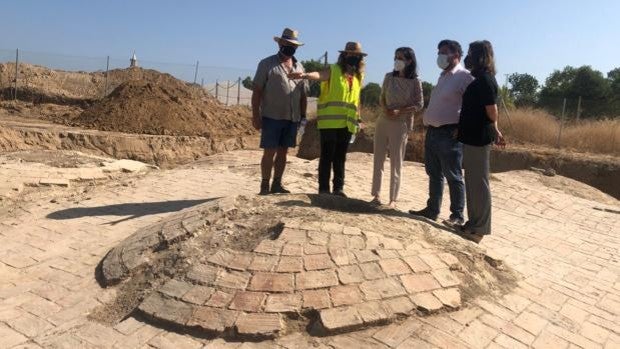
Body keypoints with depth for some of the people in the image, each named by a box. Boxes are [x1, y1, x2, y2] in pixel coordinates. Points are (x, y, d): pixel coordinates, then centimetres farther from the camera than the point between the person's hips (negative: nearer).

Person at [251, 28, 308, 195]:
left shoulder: (299, 67, 15)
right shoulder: (267, 64, 0)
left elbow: (303, 94, 18)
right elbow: (257, 90, -4)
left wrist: (303, 115, 11)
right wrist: (255, 115, -11)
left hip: (292, 118, 5)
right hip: (272, 117, -5)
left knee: (283, 152, 9)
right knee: (269, 152, -2)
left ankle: (277, 184, 18)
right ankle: (265, 186, 7)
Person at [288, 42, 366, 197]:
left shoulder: (359, 76, 15)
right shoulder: (333, 70, -3)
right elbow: (319, 75, -24)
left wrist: (357, 118, 19)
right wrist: (305, 75, -45)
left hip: (347, 124, 5)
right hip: (329, 122, -5)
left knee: (340, 157, 10)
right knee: (327, 156, 0)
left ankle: (339, 188, 18)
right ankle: (323, 189, 7)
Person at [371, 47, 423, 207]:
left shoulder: (415, 82, -6)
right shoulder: (389, 77, 5)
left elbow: (419, 104, -5)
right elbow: (382, 98, 11)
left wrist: (399, 112, -17)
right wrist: (386, 109, -9)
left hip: (401, 124, -4)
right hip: (383, 121, 4)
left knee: (396, 162, 1)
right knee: (378, 159, 5)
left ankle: (393, 199, 9)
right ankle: (376, 194, 13)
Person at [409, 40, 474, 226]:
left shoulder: (464, 76, -9)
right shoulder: (443, 76, 19)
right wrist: (427, 121, 16)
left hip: (449, 133, -9)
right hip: (432, 131, 9)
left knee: (453, 176, -1)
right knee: (434, 174, 14)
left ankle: (457, 215, 9)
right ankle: (432, 209, 24)